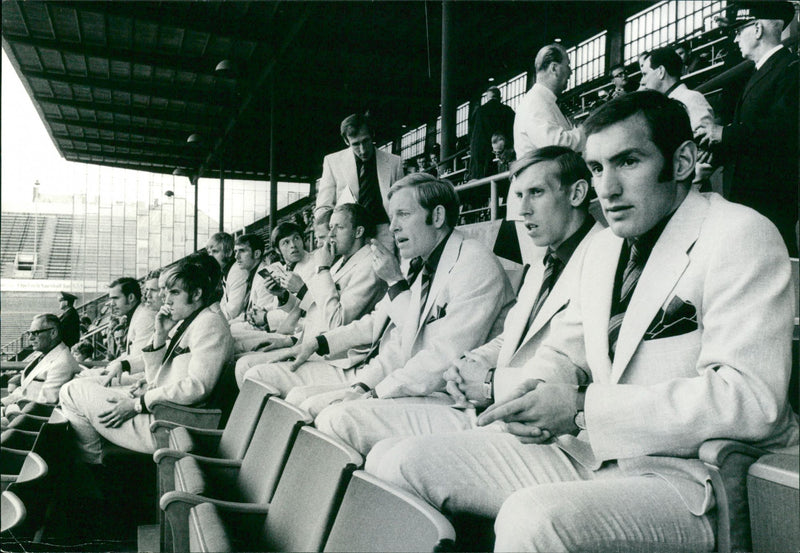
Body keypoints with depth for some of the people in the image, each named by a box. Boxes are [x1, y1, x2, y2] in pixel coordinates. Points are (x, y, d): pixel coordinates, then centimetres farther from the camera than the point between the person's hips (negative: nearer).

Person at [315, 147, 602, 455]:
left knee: (344, 421, -17)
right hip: (477, 404, 9)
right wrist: (470, 362, 3)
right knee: (335, 418, -1)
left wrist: (491, 383, -13)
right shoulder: (540, 271, 23)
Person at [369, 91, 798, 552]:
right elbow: (565, 350, 22)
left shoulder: (740, 236, -10)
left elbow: (753, 398, -21)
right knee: (400, 461, -4)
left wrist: (582, 408, -21)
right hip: (590, 455, 7)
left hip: (687, 476, -7)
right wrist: (534, 392, -4)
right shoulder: (607, 246, 16)